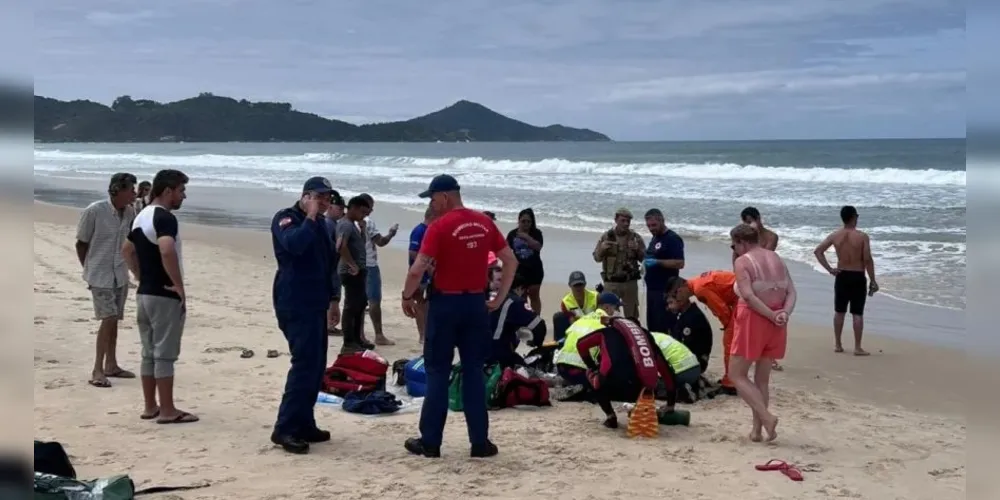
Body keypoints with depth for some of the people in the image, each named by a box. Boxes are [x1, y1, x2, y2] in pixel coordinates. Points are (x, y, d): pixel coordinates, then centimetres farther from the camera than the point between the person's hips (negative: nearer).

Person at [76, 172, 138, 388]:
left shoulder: (130, 212, -2)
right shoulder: (94, 211, -17)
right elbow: (81, 243, -6)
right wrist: (88, 269, 2)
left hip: (120, 275, 6)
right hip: (100, 275, -6)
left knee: (114, 319, 13)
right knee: (108, 318, -14)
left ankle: (111, 365, 24)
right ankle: (97, 370, -8)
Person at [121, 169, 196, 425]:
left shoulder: (141, 217, 13)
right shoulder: (165, 218, -17)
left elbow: (127, 250, 25)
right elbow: (167, 251, -34)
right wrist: (180, 286, -25)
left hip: (144, 293, 9)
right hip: (164, 295, -9)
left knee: (149, 352, 13)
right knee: (165, 354, -3)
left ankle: (150, 407, 19)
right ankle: (167, 411, 1)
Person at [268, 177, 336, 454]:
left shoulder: (320, 223, 17)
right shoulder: (286, 218, -10)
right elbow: (294, 244, -32)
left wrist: (330, 297, 23)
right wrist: (310, 218, -21)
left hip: (315, 304, 9)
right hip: (295, 305, -9)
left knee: (316, 366, 10)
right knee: (305, 364, -15)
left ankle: (304, 424, 17)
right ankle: (284, 429, -13)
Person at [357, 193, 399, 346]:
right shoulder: (367, 221, -15)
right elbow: (381, 242, -18)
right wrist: (391, 233, -9)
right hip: (369, 266, -8)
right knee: (374, 301, -4)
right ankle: (379, 335, -2)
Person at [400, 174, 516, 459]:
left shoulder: (440, 227, -12)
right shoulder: (484, 223, 5)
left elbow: (418, 270, -17)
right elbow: (511, 262, 8)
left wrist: (407, 297, -1)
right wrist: (499, 298, 14)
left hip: (445, 303, -4)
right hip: (476, 303, 5)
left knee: (437, 372, 5)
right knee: (474, 372, 9)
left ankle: (430, 442, 9)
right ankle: (480, 442, 9)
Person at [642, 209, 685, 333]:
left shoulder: (673, 239, -11)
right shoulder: (654, 238, 16)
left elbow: (679, 263, -20)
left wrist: (657, 262, -25)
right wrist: (646, 263, 13)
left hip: (666, 291, -9)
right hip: (652, 289, 9)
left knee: (665, 327, -10)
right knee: (652, 327, 12)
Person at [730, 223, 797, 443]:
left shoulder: (743, 261, -8)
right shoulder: (777, 259, 12)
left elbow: (748, 296, -20)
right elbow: (791, 292, 3)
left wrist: (771, 315, -16)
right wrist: (784, 314, -9)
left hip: (753, 319, -7)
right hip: (776, 323, 7)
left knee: (737, 375, 3)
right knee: (762, 378, 14)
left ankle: (767, 417, -12)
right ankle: (757, 430, 14)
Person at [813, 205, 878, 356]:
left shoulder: (835, 235, -1)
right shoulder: (862, 236, -12)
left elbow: (818, 251, -3)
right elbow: (868, 260, -13)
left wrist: (829, 269, 1)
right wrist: (873, 281, -6)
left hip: (841, 276, 3)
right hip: (858, 277, -3)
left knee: (839, 312, 14)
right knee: (857, 313, 1)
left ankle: (838, 344, 19)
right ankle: (857, 347, 3)